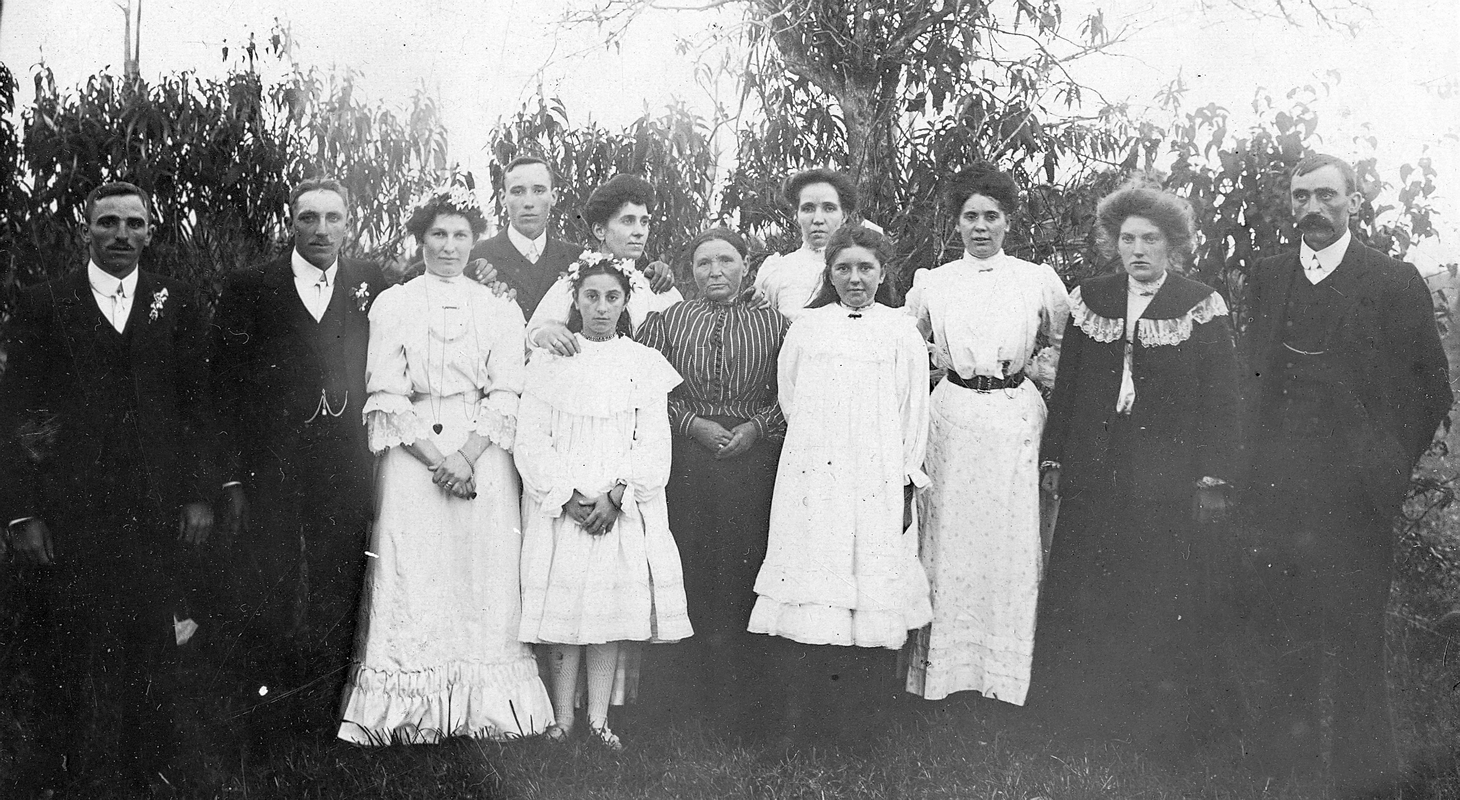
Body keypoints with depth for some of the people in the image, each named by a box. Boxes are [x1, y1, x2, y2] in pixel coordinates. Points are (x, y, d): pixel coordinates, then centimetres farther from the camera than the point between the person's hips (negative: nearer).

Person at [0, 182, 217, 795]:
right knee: (61, 641, 8)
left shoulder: (176, 304, 7)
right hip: (65, 508, -1)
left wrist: (199, 494, 1)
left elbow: (197, 404, 7)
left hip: (155, 508, 1)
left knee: (147, 638, 7)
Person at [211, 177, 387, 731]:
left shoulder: (371, 286, 8)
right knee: (267, 601, 4)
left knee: (338, 599, 7)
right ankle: (269, 707, 19)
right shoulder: (247, 290, 2)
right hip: (269, 471, -1)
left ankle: (325, 713, 19)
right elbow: (225, 389, 0)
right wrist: (232, 479, -5)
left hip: (346, 472, 1)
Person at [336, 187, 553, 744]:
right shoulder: (392, 305, 6)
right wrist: (437, 459, -12)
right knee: (413, 578, -4)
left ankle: (485, 704, 6)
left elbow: (506, 398, 2)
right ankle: (413, 711, 2)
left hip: (484, 461, 1)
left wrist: (467, 455, -13)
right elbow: (386, 399, -1)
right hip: (412, 459, -1)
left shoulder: (501, 311, 9)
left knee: (485, 578, -1)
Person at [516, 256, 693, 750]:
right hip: (559, 504, 0)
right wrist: (567, 497, -11)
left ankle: (599, 716, 4)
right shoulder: (548, 361, 6)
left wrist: (615, 497, -11)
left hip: (623, 508, 0)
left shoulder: (644, 363, 7)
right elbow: (532, 438, 0)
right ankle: (563, 715, 6)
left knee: (614, 604, -4)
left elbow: (653, 444, 1)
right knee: (561, 604, -3)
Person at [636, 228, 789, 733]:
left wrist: (757, 426, -8)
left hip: (753, 459, 0)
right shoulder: (667, 322, 7)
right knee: (690, 574, 1)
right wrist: (692, 423, -7)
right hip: (686, 459, 0)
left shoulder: (773, 325, 7)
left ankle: (741, 708, 8)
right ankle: (696, 697, 12)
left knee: (744, 575, -1)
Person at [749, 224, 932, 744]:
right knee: (811, 582, -6)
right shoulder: (805, 328, 12)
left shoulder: (901, 331, 9)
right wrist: (816, 444, 7)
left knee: (872, 581, -4)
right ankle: (804, 721, -1)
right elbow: (789, 400, 14)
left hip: (878, 480, 0)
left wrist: (908, 478, 3)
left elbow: (914, 410, 7)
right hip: (813, 476, 0)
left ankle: (858, 719, 4)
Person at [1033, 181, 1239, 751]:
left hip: (1169, 480, -3)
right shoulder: (1090, 300, 8)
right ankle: (1088, 711, 18)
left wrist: (1213, 479, -9)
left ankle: (1166, 722, 13)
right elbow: (1066, 386, 11)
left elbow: (1220, 399, -3)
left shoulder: (1201, 307, -1)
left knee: (1165, 595, 1)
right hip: (1094, 474, 3)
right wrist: (1053, 459, 6)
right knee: (1085, 595, 5)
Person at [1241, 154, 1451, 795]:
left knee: (1355, 635, 1)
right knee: (1286, 627, 10)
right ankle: (1289, 743, 23)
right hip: (1280, 488, 4)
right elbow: (1253, 377, 12)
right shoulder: (1265, 278, 11)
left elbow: (1431, 388, 1)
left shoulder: (1395, 283, -1)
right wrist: (1257, 466, 5)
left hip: (1353, 495, -3)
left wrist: (1389, 470, -1)